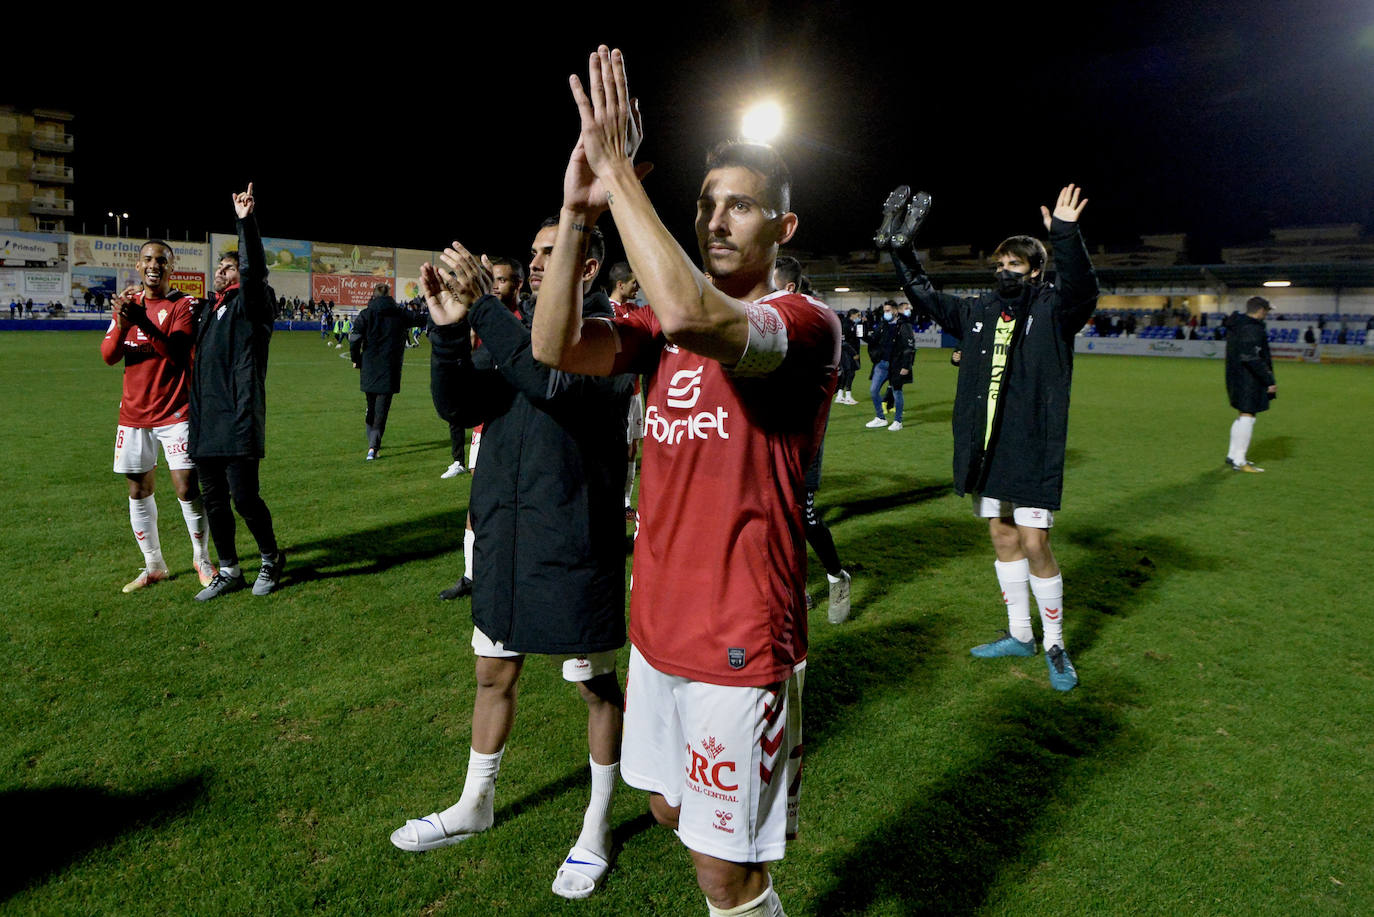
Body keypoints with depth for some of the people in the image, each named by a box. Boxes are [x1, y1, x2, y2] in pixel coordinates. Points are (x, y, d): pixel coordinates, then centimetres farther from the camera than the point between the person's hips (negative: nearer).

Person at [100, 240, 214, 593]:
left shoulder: (182, 304, -4)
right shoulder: (129, 302, 10)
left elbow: (180, 353, -18)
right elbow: (108, 356, 1)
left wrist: (144, 323, -29)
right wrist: (123, 323, -18)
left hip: (175, 413, -5)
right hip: (133, 413, 5)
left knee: (187, 488, -7)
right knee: (139, 491, 7)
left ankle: (201, 558, 12)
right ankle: (153, 566, 19)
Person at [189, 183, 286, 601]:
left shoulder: (250, 302, -1)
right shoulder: (207, 308, 20)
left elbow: (254, 270, -20)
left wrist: (247, 223, -32)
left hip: (238, 421, -8)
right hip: (205, 421, 8)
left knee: (244, 496, -7)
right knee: (214, 499, 11)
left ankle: (270, 559, 16)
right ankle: (228, 571, 23)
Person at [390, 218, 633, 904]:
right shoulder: (514, 330, 10)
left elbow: (557, 384, -28)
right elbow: (460, 404, -2)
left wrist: (483, 308, -29)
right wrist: (450, 328, -18)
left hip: (574, 545, -6)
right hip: (504, 538, 6)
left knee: (595, 685, 9)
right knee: (493, 673, 19)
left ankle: (596, 827, 29)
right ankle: (474, 806, 40)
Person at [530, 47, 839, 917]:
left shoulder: (807, 323, -15)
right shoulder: (669, 326, 8)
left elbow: (690, 315, -36)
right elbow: (556, 346, -5)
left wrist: (620, 172, -27)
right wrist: (579, 211, -15)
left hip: (741, 640, -7)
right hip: (660, 621, 8)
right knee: (671, 806, 25)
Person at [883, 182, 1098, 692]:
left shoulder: (1053, 309, -4)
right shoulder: (978, 311, 12)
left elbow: (1082, 290, -26)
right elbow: (925, 295, 22)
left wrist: (1065, 235, -39)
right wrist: (900, 250, 14)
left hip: (1032, 450, -6)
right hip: (984, 449, 6)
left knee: (1034, 545, -4)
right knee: (1003, 540, 14)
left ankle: (1055, 645, 15)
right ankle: (1019, 634, 29)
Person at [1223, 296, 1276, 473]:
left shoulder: (1235, 326, 13)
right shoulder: (1253, 329, -17)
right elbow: (1253, 358, -23)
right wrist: (1269, 381, -19)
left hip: (1236, 377, 10)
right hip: (1249, 380, -10)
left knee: (1243, 416, 18)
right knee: (1247, 416, -6)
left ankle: (1232, 455, 25)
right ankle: (1239, 461, -5)